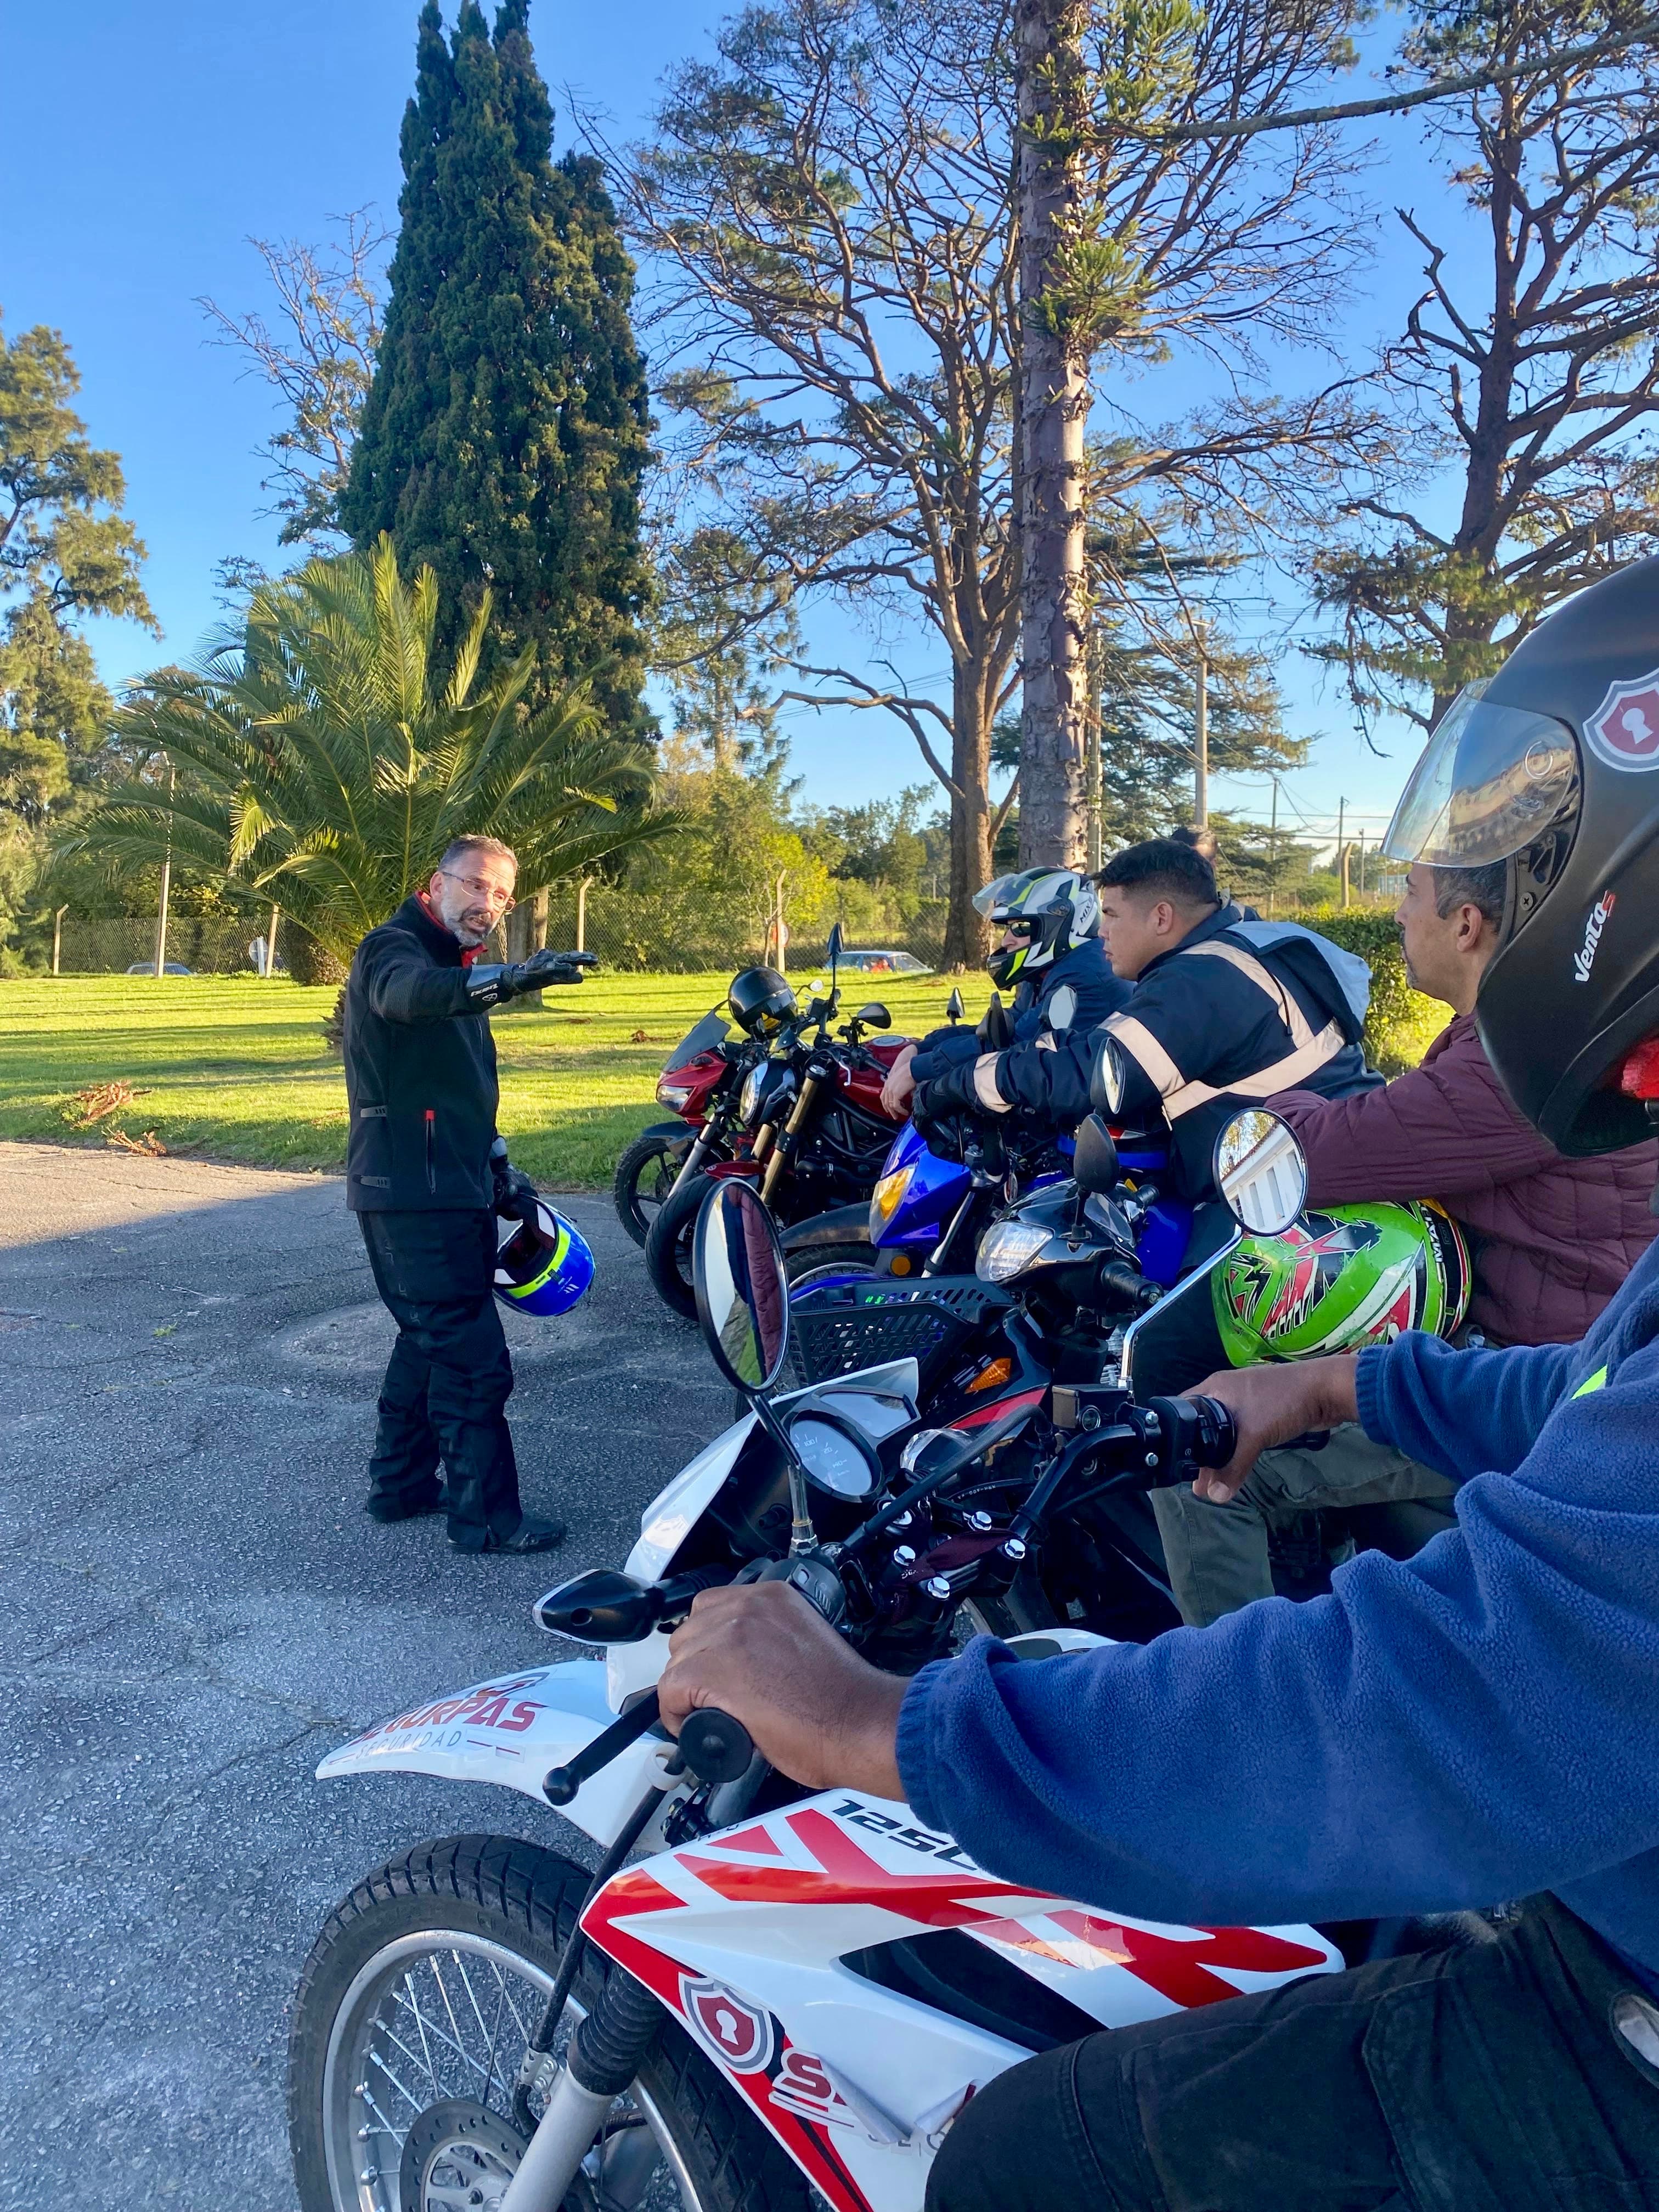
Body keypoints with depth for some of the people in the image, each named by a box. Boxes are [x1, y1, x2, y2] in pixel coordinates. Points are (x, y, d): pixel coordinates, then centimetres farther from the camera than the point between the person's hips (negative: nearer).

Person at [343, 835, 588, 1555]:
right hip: (411, 1193, -10)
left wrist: (498, 1169, 21)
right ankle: (488, 1516, 4)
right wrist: (503, 982, -56)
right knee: (474, 1359, -7)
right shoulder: (393, 949, -12)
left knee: (433, 1341, 19)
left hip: (452, 1191, 10)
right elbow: (410, 992, -39)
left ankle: (401, 1484, 32)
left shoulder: (459, 968, 18)